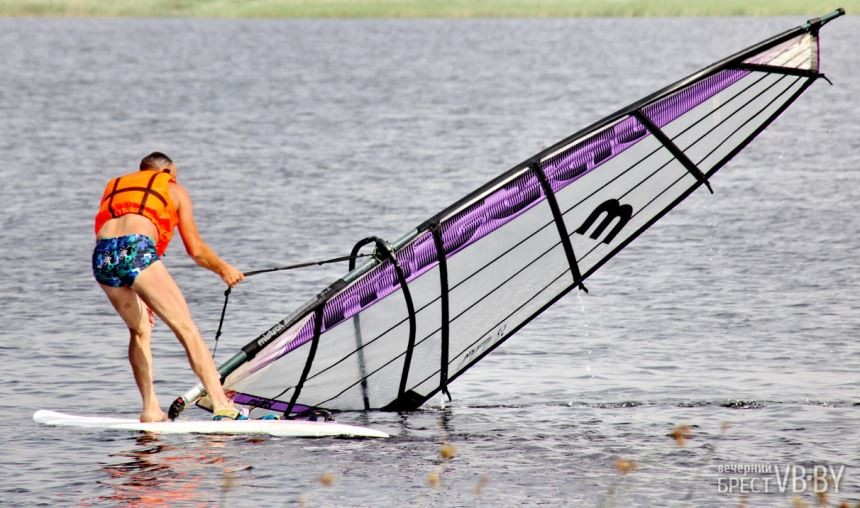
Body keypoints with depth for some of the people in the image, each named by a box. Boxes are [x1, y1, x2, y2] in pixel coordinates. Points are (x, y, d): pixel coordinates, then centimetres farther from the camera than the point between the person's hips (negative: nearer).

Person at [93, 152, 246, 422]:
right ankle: (222, 405, -9)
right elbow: (195, 249, 21)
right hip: (137, 250, -4)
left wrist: (141, 300, 42)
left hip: (101, 257, 4)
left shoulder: (113, 187, 37)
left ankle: (151, 410, 14)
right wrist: (223, 269, 41)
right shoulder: (173, 189, 25)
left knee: (139, 331, 24)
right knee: (186, 329, 0)